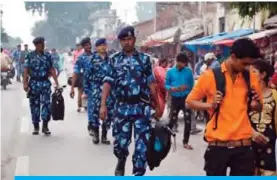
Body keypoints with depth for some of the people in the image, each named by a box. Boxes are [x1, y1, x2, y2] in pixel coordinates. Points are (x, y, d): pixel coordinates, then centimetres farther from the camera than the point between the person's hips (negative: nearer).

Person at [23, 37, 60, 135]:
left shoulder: (47, 55, 5)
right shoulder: (30, 56, 0)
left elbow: (52, 70, 7)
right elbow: (26, 70, -3)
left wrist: (56, 82, 1)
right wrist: (25, 83, -11)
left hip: (45, 83, 1)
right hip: (33, 83, -1)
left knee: (47, 103, -8)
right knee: (34, 105, 6)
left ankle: (45, 126, 3)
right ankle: (36, 126, 18)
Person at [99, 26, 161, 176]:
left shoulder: (144, 59, 5)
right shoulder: (114, 60, 5)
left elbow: (151, 84, 7)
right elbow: (108, 83, -2)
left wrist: (158, 106, 8)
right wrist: (103, 105, -13)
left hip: (141, 107, 0)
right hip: (122, 107, 0)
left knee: (142, 144, -2)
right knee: (120, 142, 6)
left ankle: (138, 174, 10)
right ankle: (121, 162, 39)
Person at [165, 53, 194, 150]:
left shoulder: (189, 71, 0)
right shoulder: (170, 71, -2)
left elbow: (192, 84, 5)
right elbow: (166, 85, 1)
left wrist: (187, 87, -15)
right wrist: (171, 88, -20)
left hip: (186, 98, 0)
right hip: (175, 98, 0)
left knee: (188, 121, -1)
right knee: (172, 120, 10)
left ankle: (185, 142, 10)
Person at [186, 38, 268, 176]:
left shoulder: (251, 78, 6)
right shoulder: (210, 76, -4)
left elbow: (258, 108, 18)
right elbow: (190, 101, 4)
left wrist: (256, 103, -6)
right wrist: (210, 105, -14)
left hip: (243, 145, 3)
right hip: (218, 145, -2)